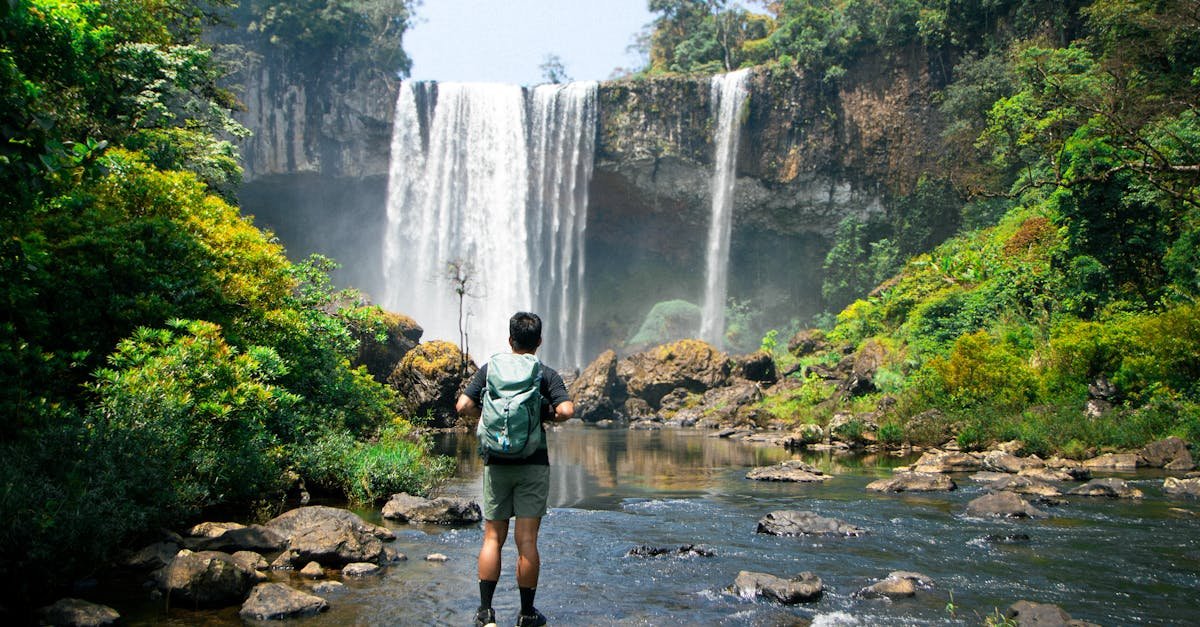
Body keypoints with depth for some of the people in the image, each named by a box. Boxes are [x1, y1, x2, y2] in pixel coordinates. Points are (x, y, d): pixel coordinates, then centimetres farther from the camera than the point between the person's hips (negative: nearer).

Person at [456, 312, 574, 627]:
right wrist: (547, 416, 6)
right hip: (533, 464, -1)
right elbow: (566, 411, -15)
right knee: (527, 541, 1)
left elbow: (463, 406, -5)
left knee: (493, 537, 7)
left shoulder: (489, 370, 3)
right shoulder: (546, 375, -1)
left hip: (496, 464, 2)